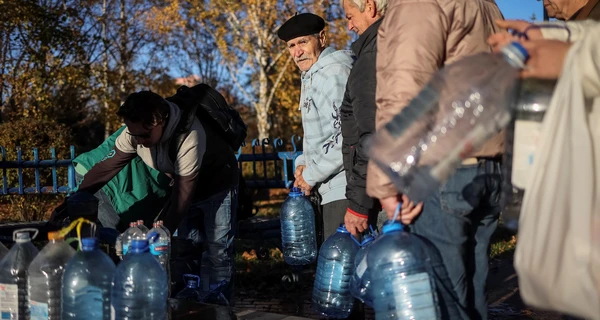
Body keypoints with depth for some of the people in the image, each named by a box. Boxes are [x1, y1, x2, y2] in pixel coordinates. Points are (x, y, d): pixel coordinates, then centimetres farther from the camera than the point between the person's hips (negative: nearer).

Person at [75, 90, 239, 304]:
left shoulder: (189, 137, -41)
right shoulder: (136, 132, -21)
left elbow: (182, 196, -38)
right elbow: (105, 167, -15)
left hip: (217, 185, -6)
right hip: (184, 183, 6)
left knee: (217, 250, -7)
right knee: (185, 247, 8)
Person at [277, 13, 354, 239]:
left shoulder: (334, 71, -14)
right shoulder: (312, 77, 18)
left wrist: (311, 174, -13)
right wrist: (303, 163, 7)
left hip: (346, 189, -10)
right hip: (333, 189, 10)